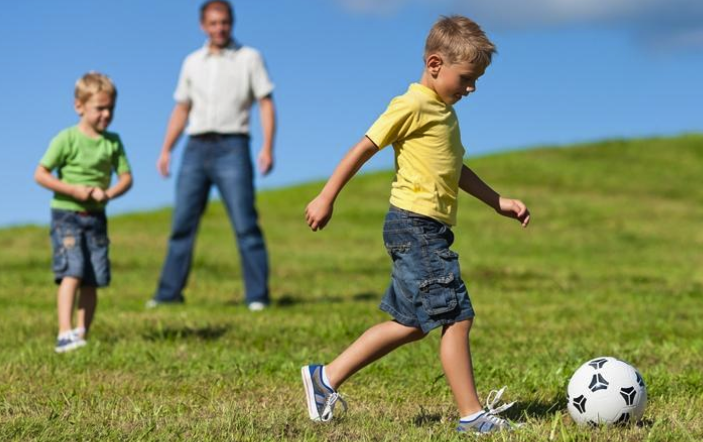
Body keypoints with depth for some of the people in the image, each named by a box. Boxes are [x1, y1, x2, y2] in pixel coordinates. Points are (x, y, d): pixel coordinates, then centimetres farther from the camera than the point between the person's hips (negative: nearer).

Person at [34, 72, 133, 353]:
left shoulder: (113, 142, 4)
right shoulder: (67, 139, -9)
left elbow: (126, 177, 6)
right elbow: (40, 174, -9)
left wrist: (108, 193, -14)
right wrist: (74, 190, -17)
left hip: (96, 217, 5)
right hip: (66, 215, -5)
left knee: (92, 281, 4)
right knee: (72, 272, -18)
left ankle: (82, 335, 13)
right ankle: (65, 335, -23)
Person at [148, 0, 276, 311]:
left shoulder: (249, 58, 5)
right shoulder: (192, 62, 16)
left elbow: (266, 103, 0)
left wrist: (268, 148, -12)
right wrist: (166, 150, 11)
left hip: (231, 147, -4)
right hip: (196, 148, 4)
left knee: (245, 225, -8)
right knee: (182, 224, 2)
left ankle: (258, 296, -5)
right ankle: (169, 293, 9)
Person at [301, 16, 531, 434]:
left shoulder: (444, 111, 19)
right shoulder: (413, 105, -11)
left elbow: (456, 169, 29)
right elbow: (364, 148, -10)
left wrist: (499, 202, 23)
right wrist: (327, 198, -10)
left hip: (428, 231, 10)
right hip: (415, 225, -10)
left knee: (411, 325, 14)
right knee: (457, 317, -9)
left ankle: (325, 378, 19)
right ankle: (472, 414, -4)